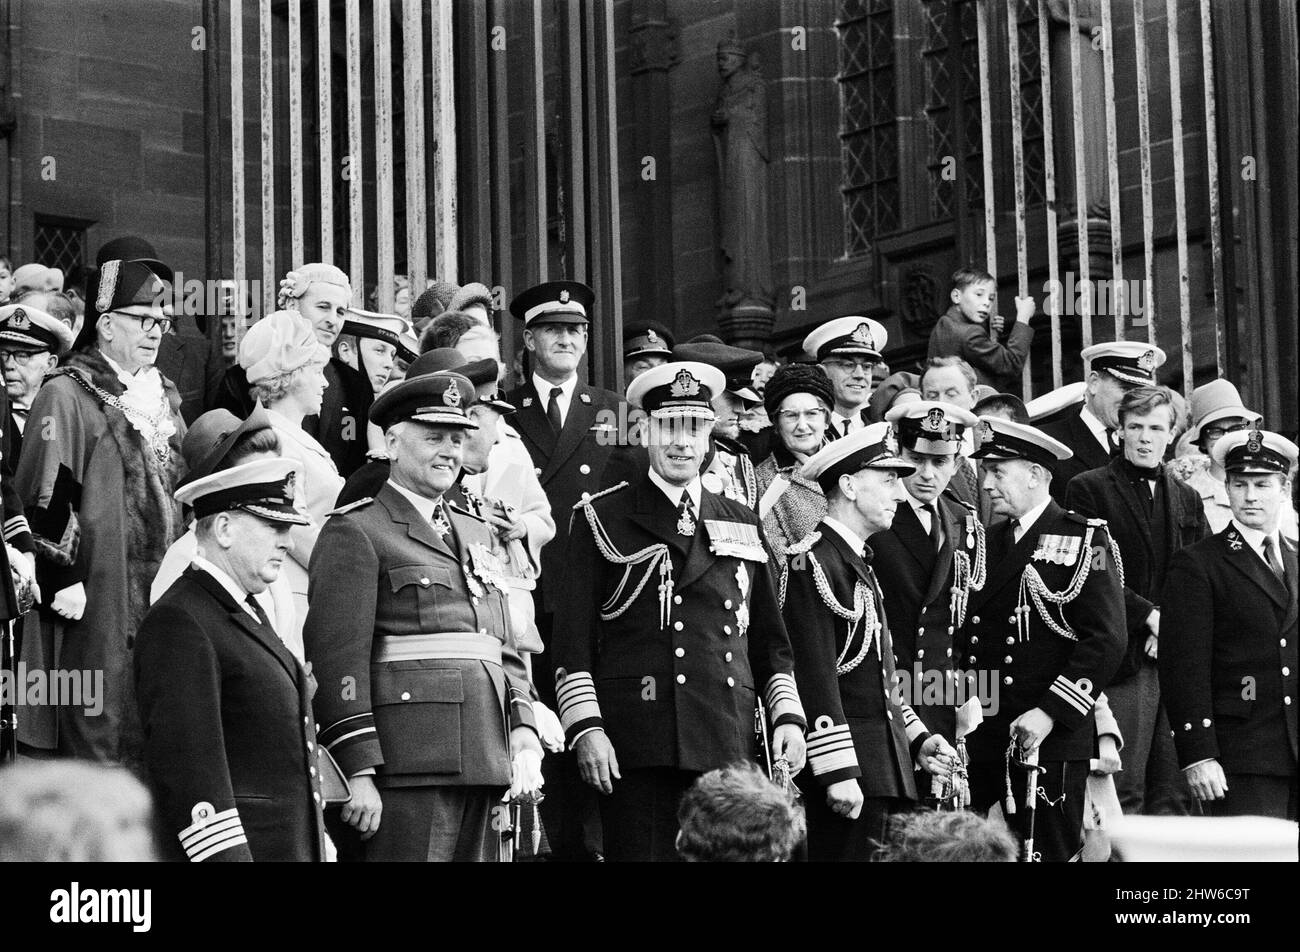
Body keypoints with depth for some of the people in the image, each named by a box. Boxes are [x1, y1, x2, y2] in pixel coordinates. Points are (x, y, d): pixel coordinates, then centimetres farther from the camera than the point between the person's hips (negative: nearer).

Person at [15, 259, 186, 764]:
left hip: (161, 602, 7)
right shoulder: (65, 396, -7)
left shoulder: (163, 399, 17)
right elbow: (44, 496, -13)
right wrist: (63, 579, -17)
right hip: (95, 606, -7)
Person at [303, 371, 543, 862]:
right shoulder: (356, 532, -2)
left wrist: (524, 734, 8)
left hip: (484, 763, 7)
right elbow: (337, 659, -10)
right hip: (408, 766, -7)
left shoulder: (473, 532, 23)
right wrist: (359, 773, -17)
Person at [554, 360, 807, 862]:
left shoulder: (743, 525, 19)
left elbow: (770, 640, 22)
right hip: (635, 746, -3)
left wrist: (788, 716, 9)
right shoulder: (602, 519, 7)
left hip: (728, 747, 3)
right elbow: (573, 637, 1)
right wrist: (586, 728, -7)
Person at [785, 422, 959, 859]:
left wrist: (918, 738, 18)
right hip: (848, 773, -10)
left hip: (881, 768, 10)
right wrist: (838, 771, -22)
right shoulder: (813, 561, -12)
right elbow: (814, 675, -19)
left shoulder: (860, 561, 20)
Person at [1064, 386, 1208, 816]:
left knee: (1174, 795, 3)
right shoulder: (1089, 489, 2)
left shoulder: (1187, 499, 19)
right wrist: (1150, 616, -12)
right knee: (1122, 794, -9)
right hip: (1123, 662, -5)